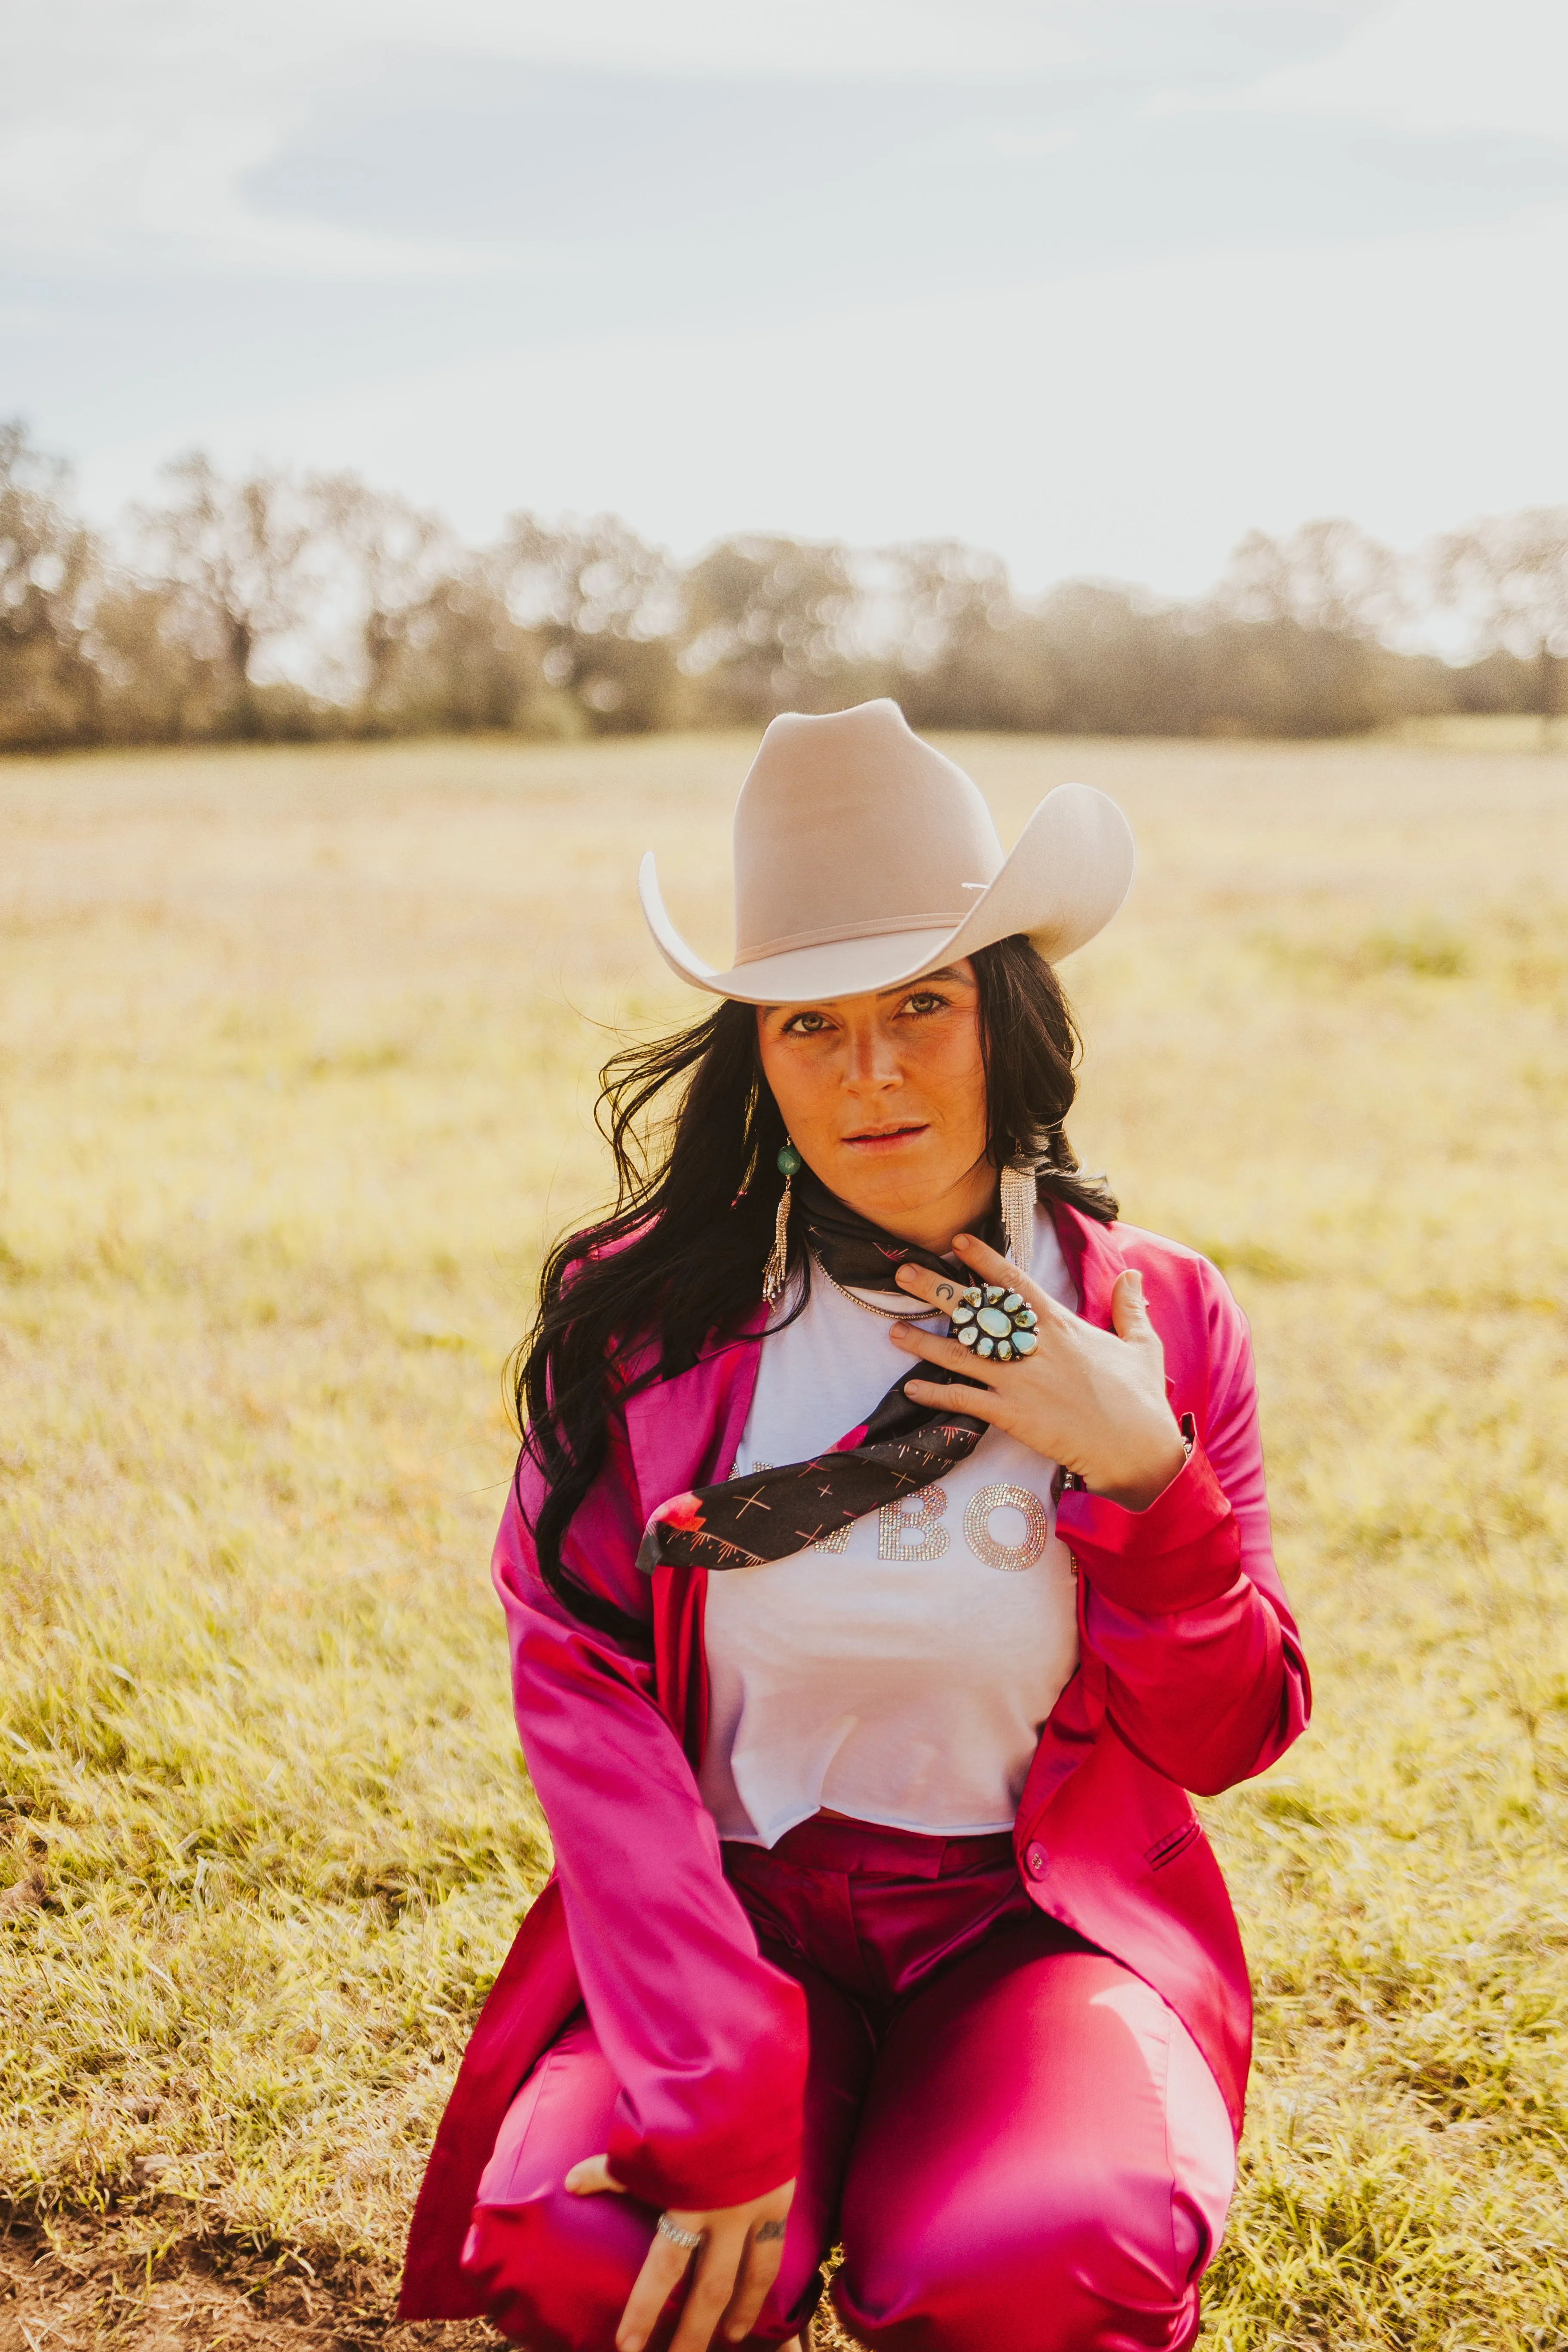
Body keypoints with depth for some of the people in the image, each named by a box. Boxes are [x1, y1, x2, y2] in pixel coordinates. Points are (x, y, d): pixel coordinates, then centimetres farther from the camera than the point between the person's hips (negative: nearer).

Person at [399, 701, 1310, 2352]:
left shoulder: (1160, 1321, -2)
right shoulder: (642, 1317, -5)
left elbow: (1233, 1739, 3)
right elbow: (580, 1687, -11)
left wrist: (1143, 1474, -15)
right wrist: (717, 2095, -21)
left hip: (1043, 1916, 0)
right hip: (735, 1906, 0)